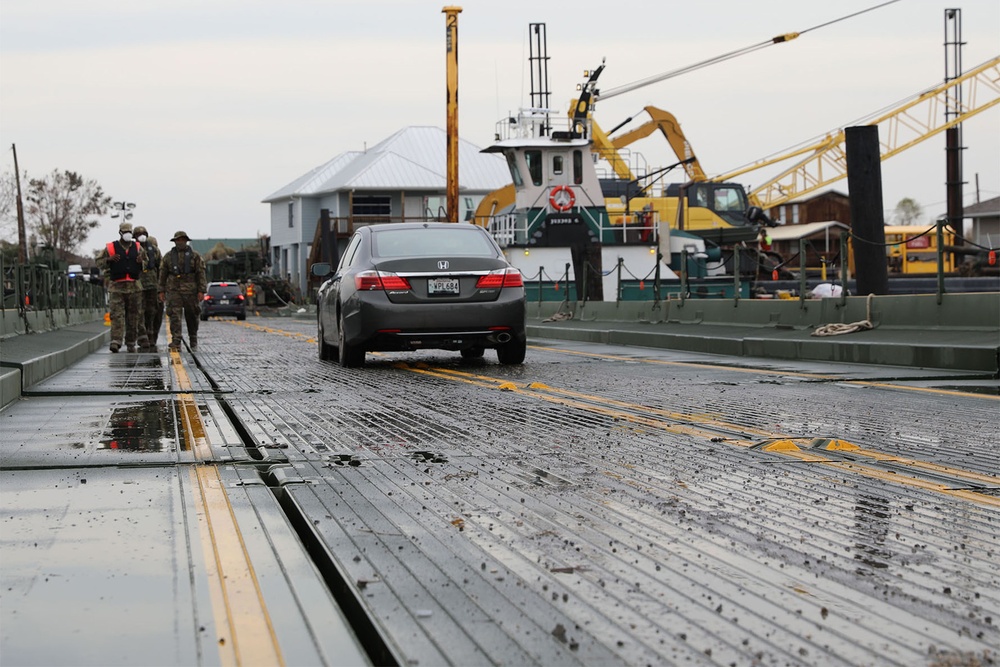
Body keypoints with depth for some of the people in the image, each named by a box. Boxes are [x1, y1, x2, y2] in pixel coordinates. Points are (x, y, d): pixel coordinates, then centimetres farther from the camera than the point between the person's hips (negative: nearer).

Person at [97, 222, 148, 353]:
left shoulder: (137, 247, 12)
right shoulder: (110, 248, 4)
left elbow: (146, 263, 19)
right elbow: (99, 262, 8)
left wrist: (141, 262, -4)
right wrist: (109, 259, -12)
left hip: (134, 286, 3)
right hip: (117, 287, -3)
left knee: (133, 315, 5)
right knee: (117, 315, -11)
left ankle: (131, 343, 13)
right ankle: (115, 342, -18)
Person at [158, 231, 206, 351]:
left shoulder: (195, 256, 5)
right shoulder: (168, 257, 9)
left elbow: (201, 274, 2)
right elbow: (162, 275, 11)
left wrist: (201, 291, -6)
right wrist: (161, 291, 5)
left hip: (190, 291, 0)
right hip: (174, 290, 0)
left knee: (192, 317, 8)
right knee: (175, 316, -11)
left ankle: (193, 341, 23)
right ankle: (176, 342, -14)